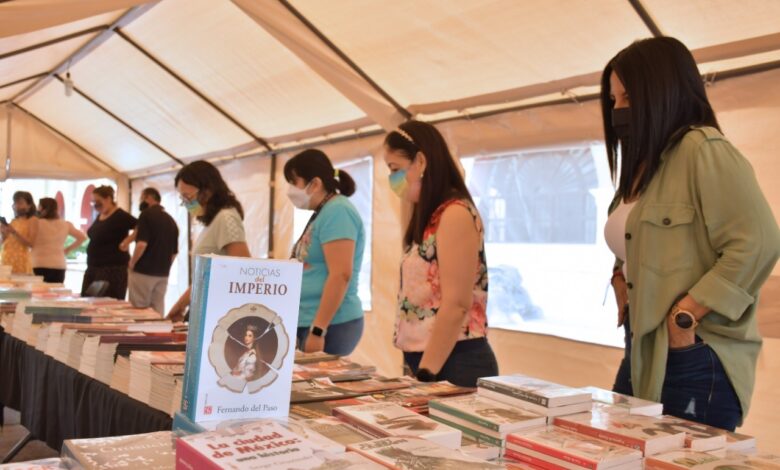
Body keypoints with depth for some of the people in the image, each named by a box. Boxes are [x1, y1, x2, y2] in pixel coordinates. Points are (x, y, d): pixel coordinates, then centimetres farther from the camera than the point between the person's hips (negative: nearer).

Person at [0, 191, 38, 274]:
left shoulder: (32, 220, -1)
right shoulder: (13, 221, 16)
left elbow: (30, 243, -10)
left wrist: (14, 233, -18)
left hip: (21, 261, -6)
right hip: (7, 259, 6)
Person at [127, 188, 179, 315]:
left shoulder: (147, 214, -9)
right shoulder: (171, 220, 11)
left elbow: (142, 244, -20)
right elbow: (174, 252, 14)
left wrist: (132, 263, -7)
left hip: (143, 272, -6)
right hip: (162, 274, 6)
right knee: (158, 312, 8)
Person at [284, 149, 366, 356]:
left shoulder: (337, 211, -13)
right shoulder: (323, 213, 15)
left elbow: (341, 275, -22)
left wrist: (318, 330, -23)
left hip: (330, 326, -9)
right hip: (308, 323, 9)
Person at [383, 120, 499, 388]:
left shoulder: (455, 214, -14)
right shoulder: (431, 217, 13)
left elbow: (457, 305, -19)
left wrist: (425, 374, -19)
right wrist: (418, 368, 10)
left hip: (455, 364, -8)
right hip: (425, 360, 8)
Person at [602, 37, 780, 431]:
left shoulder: (703, 149, -10)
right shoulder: (644, 166, 18)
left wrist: (686, 316, -19)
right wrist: (620, 278, 6)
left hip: (695, 360, -9)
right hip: (644, 355, 9)